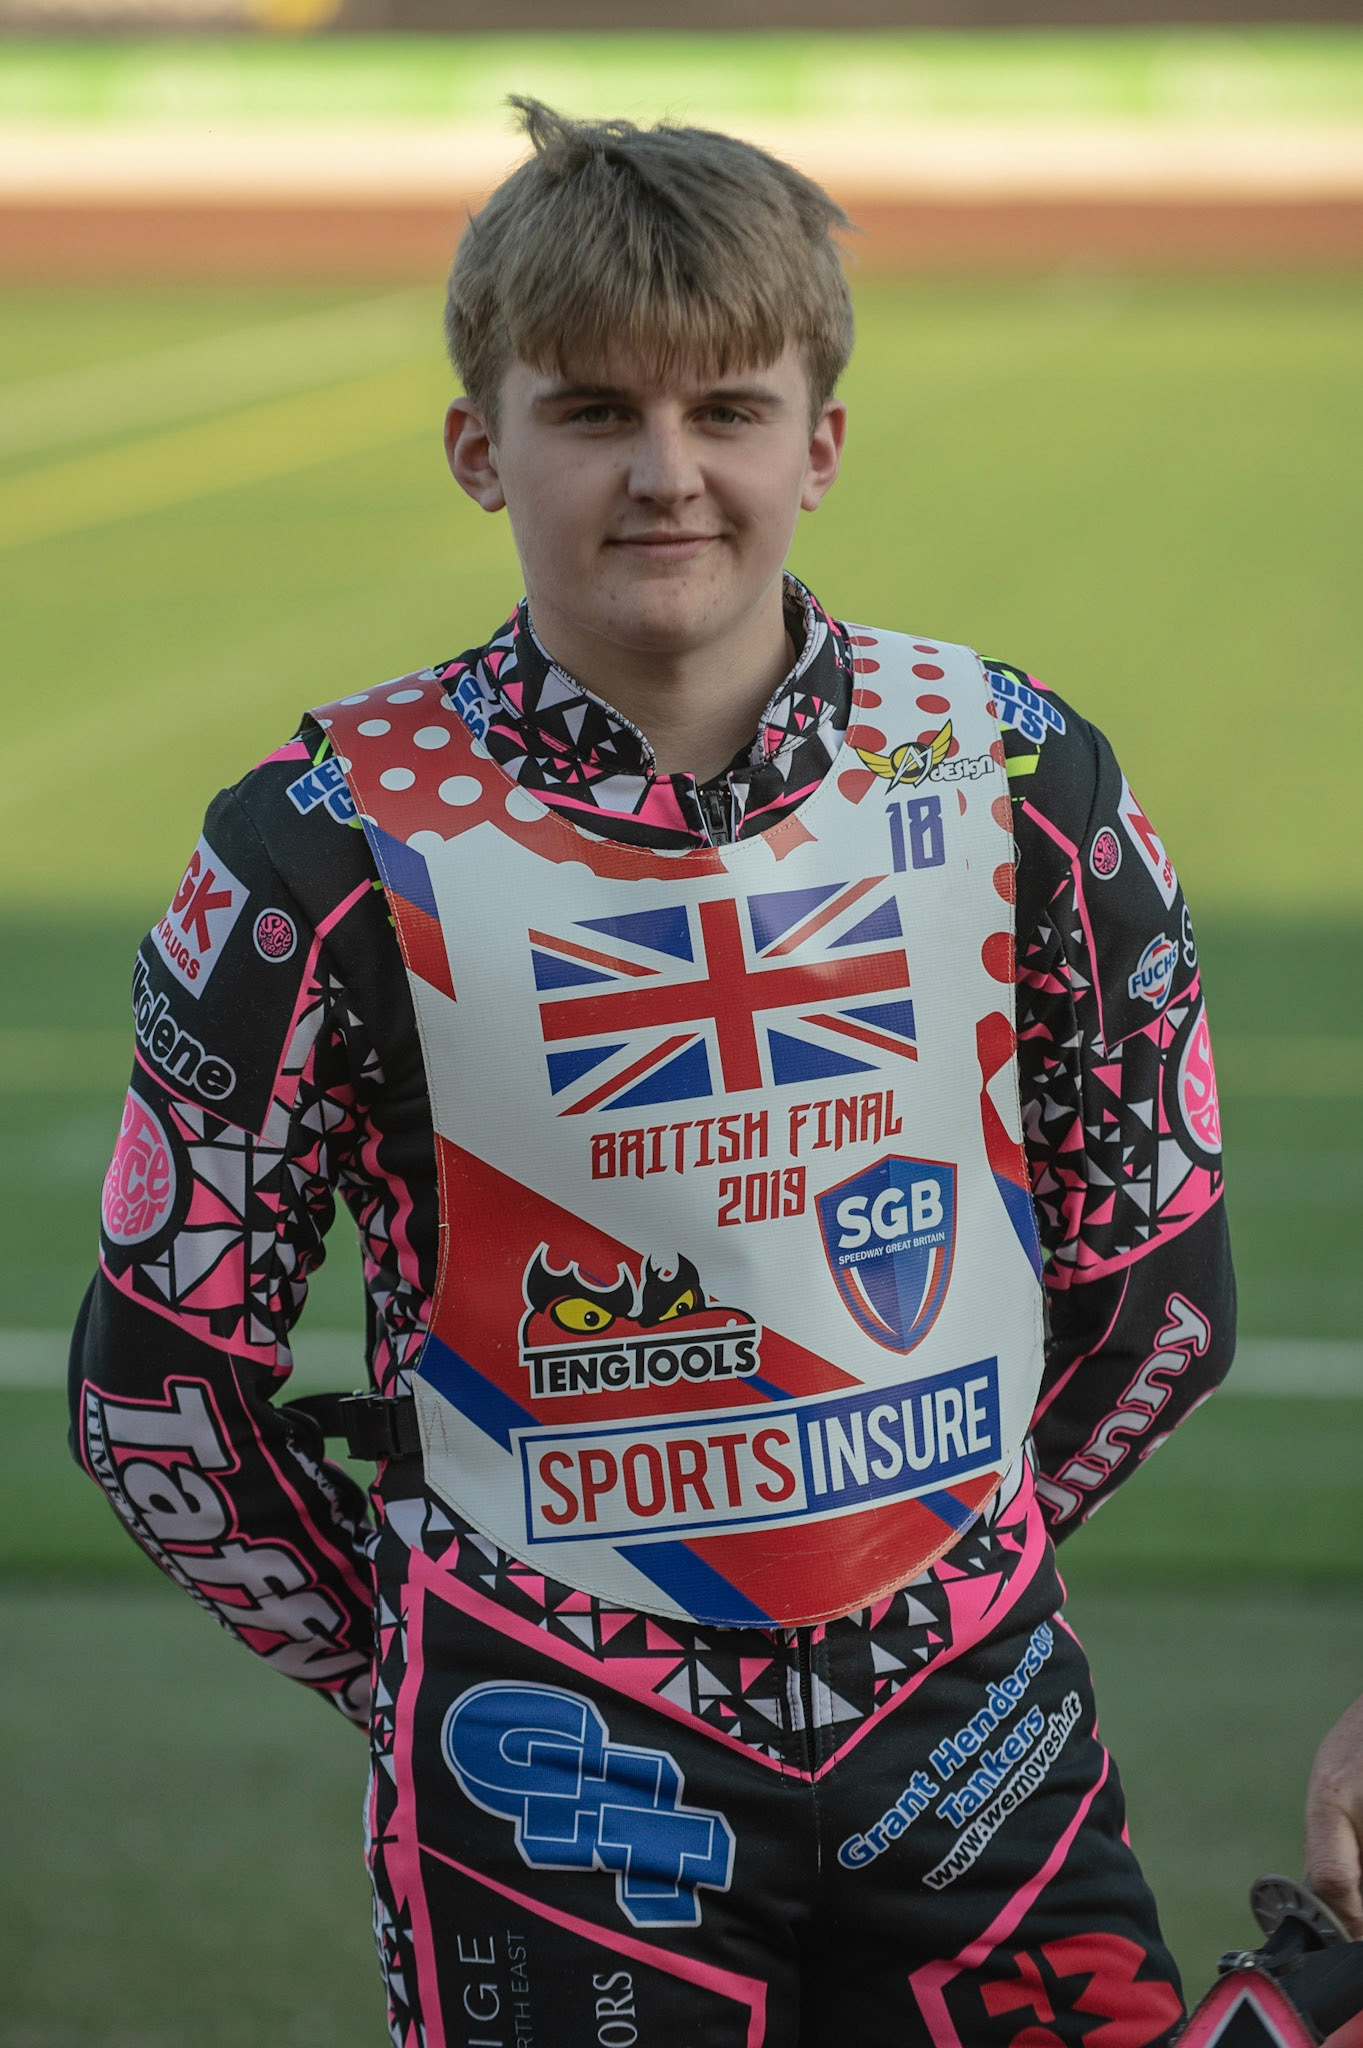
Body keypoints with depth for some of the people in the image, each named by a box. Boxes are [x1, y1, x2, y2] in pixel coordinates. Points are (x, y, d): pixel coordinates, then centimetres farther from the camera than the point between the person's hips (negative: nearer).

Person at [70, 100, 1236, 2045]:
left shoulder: (1010, 774, -2)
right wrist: (402, 1661, 5)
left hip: (973, 1726, 3)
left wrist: (939, 1543, 11)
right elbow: (159, 1369, -1)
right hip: (555, 1778, -2)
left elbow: (1161, 1268, 10)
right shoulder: (337, 846, -9)